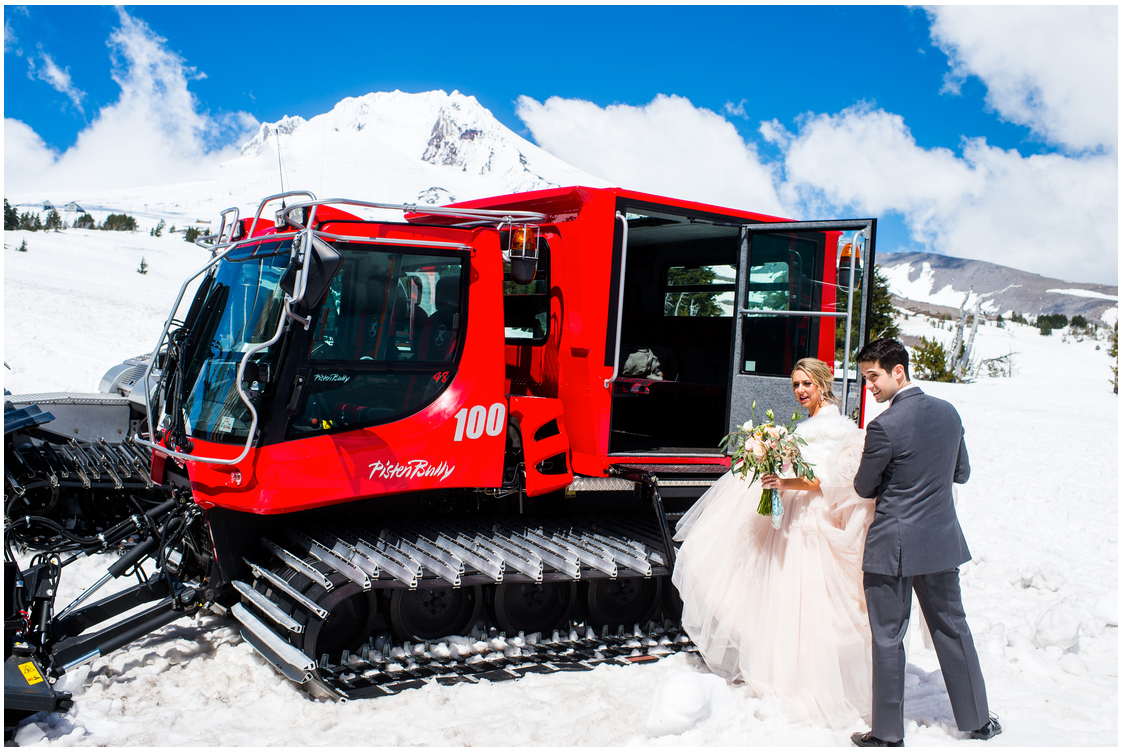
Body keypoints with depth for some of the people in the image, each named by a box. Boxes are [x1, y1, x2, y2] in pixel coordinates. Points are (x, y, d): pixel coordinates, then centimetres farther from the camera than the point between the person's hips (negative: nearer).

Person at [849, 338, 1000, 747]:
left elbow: (863, 487, -8)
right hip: (943, 541, 6)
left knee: (888, 639, 5)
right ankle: (977, 719, 30)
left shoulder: (884, 426, -20)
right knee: (952, 628, 19)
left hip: (892, 548, -6)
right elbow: (961, 473, 11)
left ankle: (888, 732, 15)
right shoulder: (949, 412, 0)